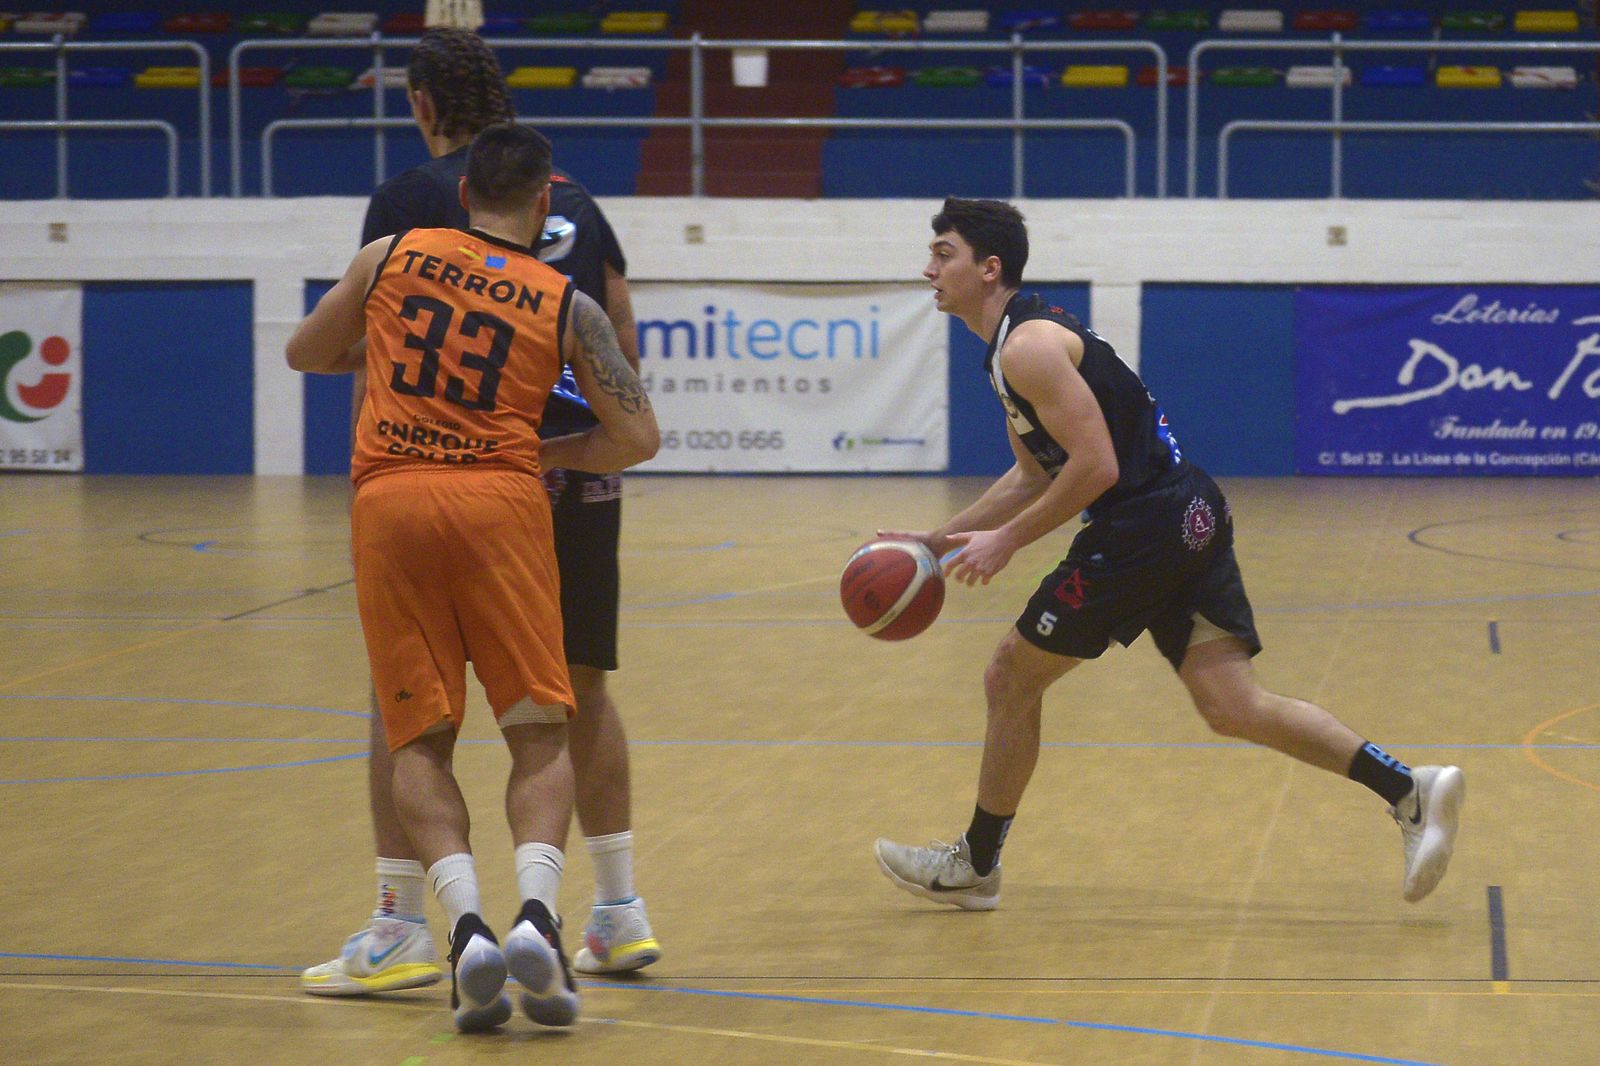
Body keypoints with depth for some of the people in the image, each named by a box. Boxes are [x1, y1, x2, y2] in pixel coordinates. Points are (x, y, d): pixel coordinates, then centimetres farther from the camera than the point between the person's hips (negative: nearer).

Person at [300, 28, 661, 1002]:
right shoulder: (575, 198, 13)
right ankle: (621, 913, 19)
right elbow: (626, 348, 16)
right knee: (584, 686, 16)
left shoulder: (411, 200, -3)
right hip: (579, 472, 5)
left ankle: (402, 930, -2)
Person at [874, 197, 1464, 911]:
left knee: (1010, 680, 4)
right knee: (1234, 708, 1)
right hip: (1189, 522, 10)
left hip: (1144, 526, -10)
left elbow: (1094, 467, -20)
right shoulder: (1016, 349, 20)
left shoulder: (1027, 345, -13)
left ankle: (975, 865, 17)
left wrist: (1007, 541, -14)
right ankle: (1408, 791, -6)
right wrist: (940, 540, 24)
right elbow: (1033, 477, 29)